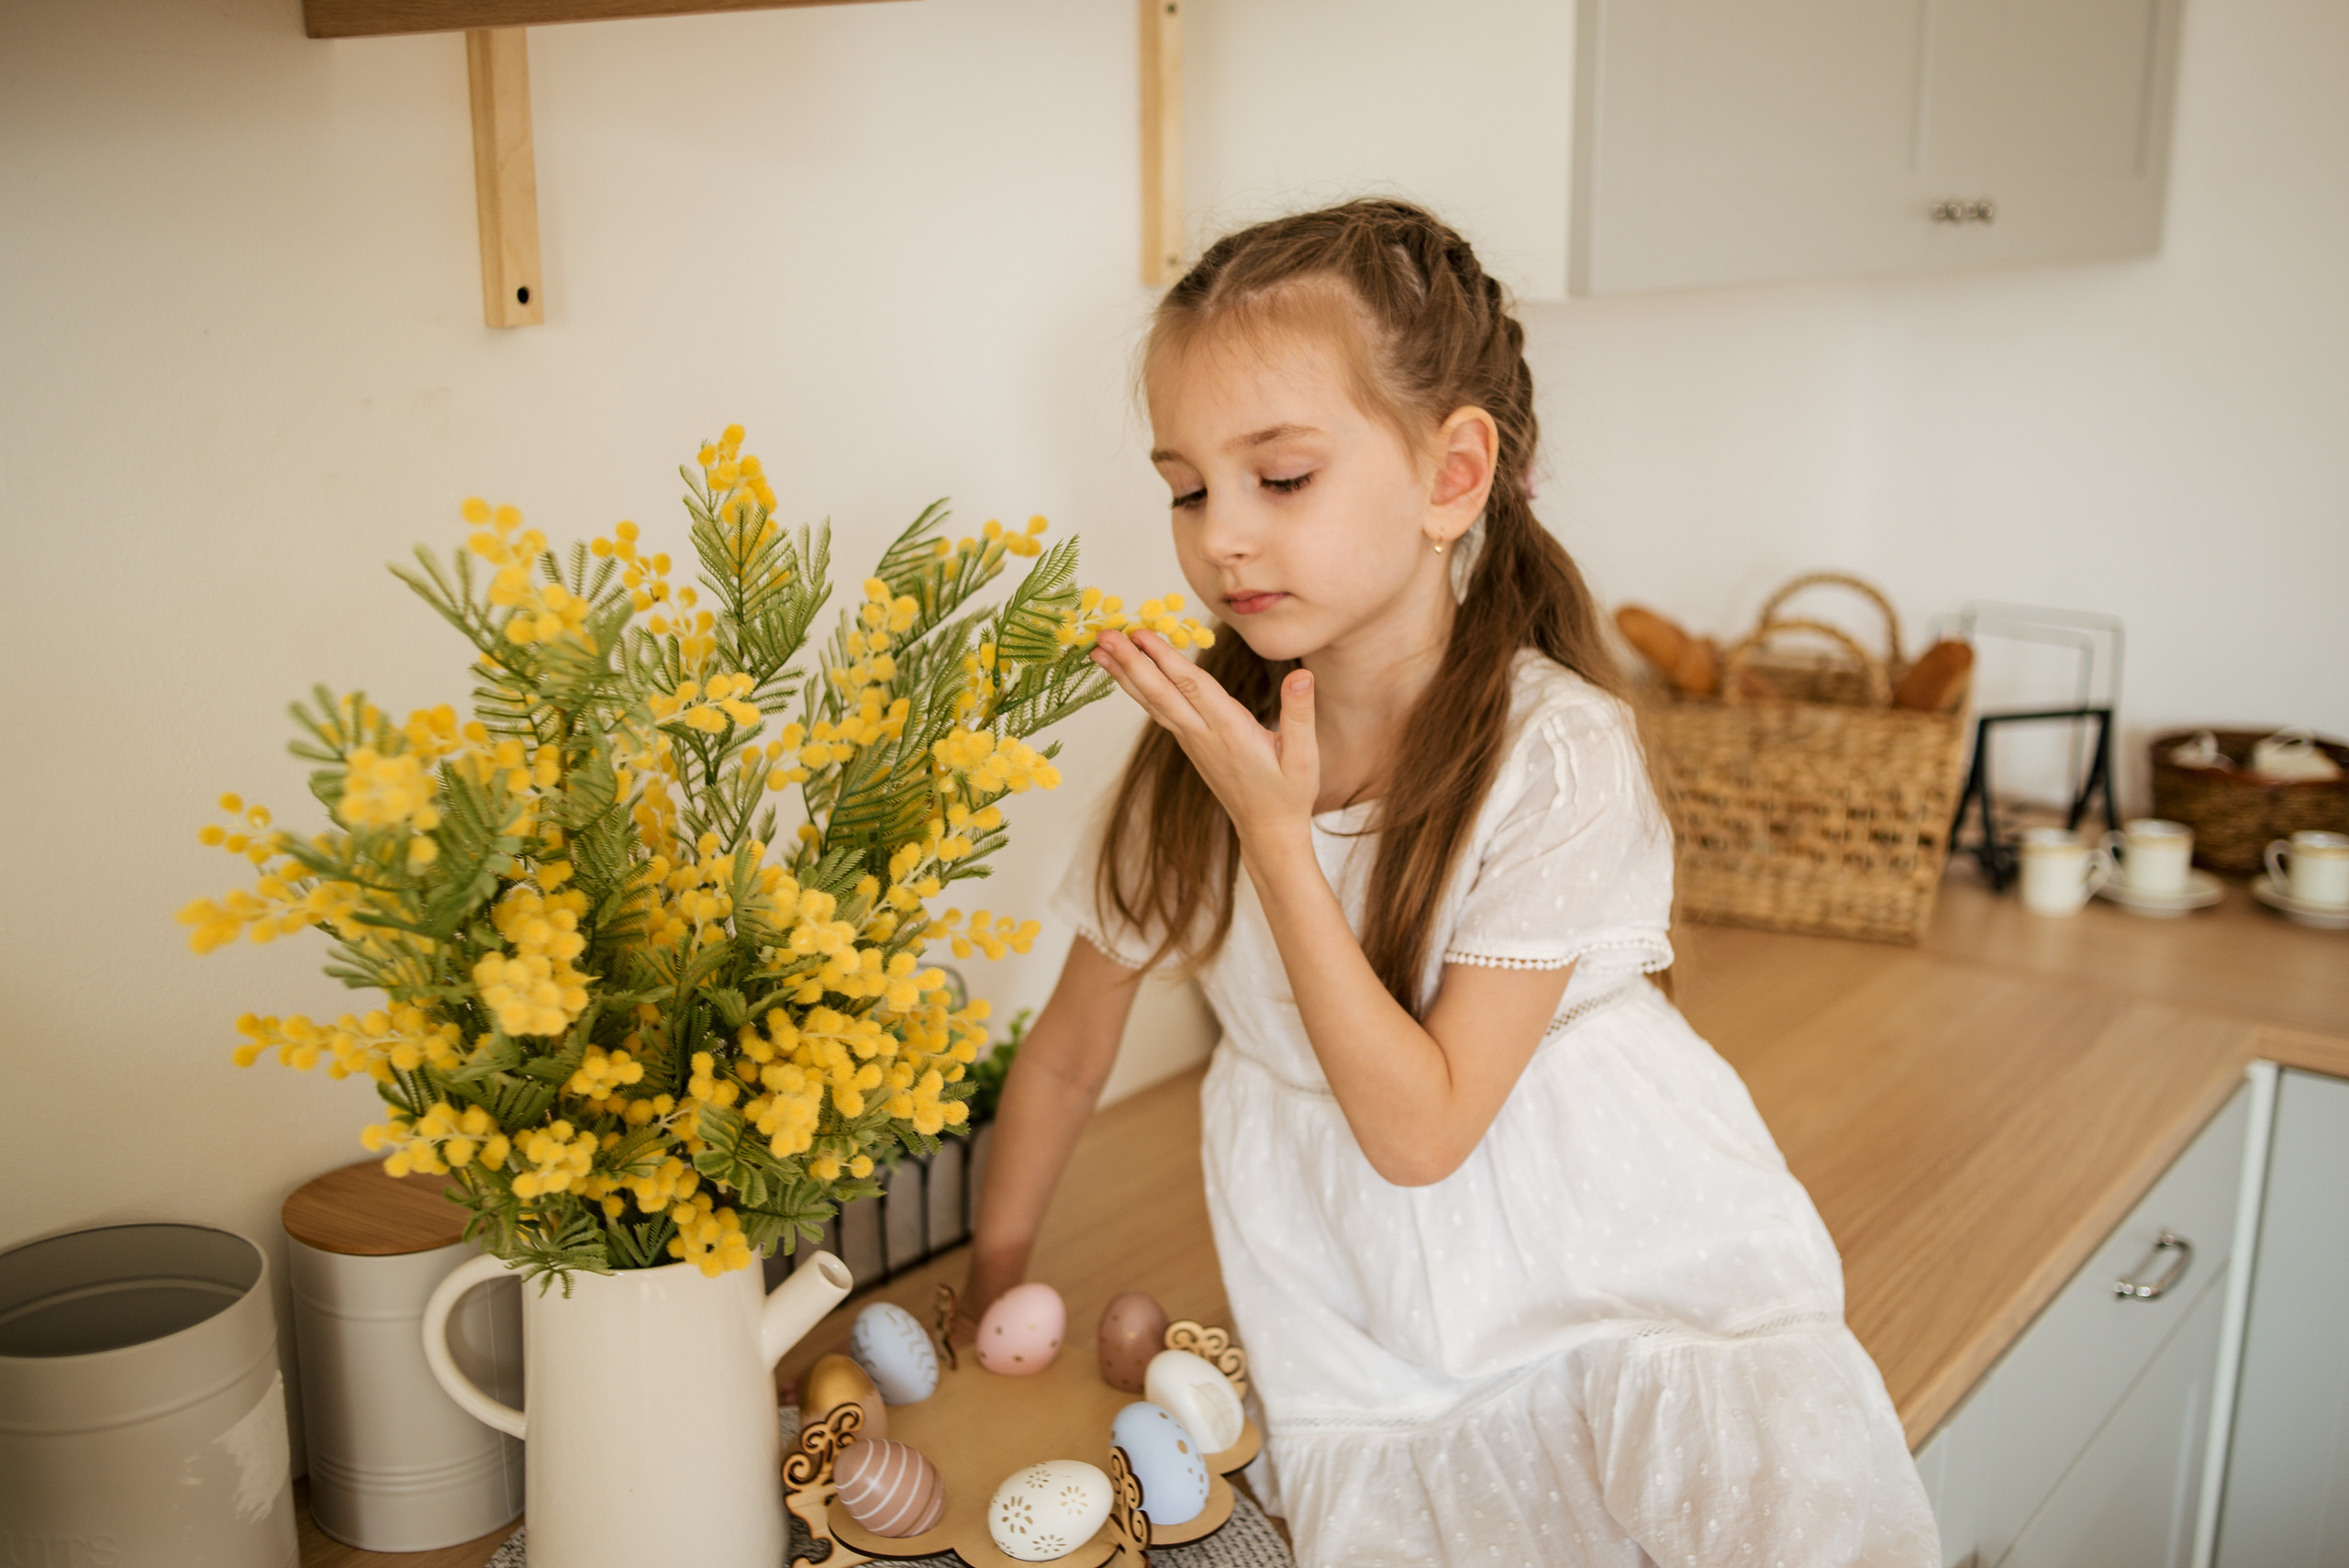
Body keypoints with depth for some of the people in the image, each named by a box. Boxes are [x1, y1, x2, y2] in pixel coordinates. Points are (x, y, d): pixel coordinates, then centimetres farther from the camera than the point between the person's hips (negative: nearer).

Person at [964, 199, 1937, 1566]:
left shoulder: (1557, 751, -19)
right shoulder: (1201, 742, -6)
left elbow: (1420, 1127, -19)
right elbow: (1072, 1049, 5)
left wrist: (1275, 827, -24)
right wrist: (991, 1295, 10)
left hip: (1634, 1283, -2)